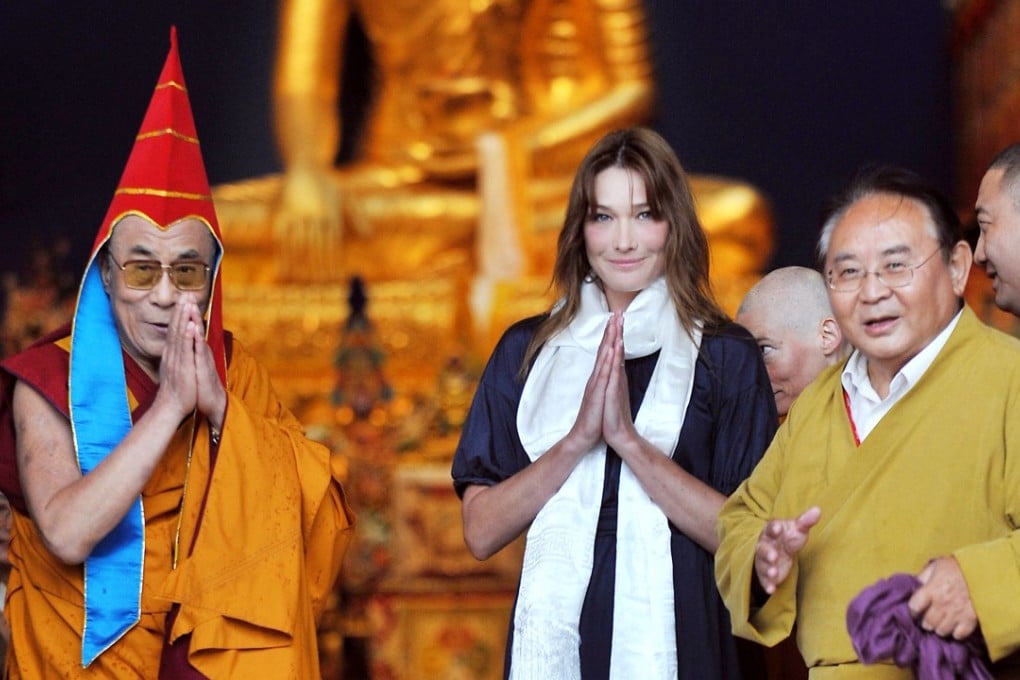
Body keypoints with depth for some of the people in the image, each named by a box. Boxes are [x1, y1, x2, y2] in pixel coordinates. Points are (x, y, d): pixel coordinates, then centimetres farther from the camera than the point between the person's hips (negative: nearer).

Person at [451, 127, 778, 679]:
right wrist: (578, 439, -14)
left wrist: (629, 440, -16)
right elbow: (481, 532, -2)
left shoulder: (726, 357, 0)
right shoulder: (527, 350, 5)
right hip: (553, 630, 2)